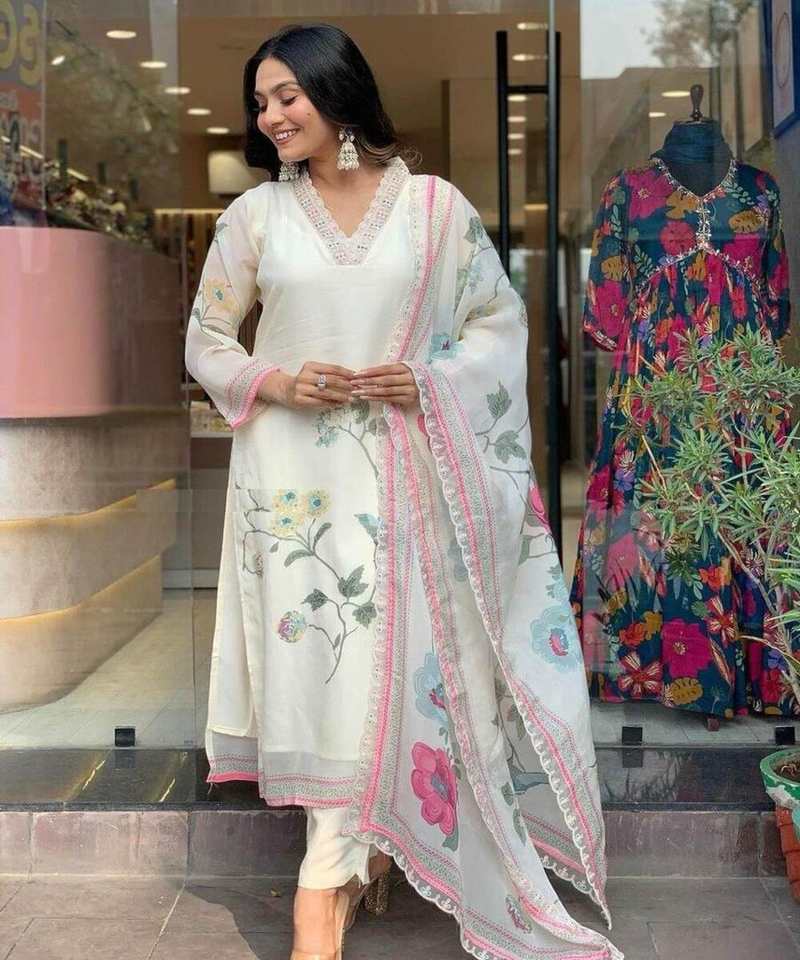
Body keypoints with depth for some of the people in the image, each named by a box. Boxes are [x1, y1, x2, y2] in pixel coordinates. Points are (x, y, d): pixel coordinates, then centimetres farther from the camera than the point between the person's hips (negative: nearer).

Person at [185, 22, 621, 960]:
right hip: (292, 471, 1)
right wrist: (274, 381, -9)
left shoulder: (435, 205, 1)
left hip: (399, 470, -1)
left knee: (382, 657, -2)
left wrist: (433, 379, -10)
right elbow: (205, 340, 11)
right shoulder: (254, 213, 5)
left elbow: (503, 318, 7)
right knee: (316, 655, -1)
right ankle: (353, 860, 15)